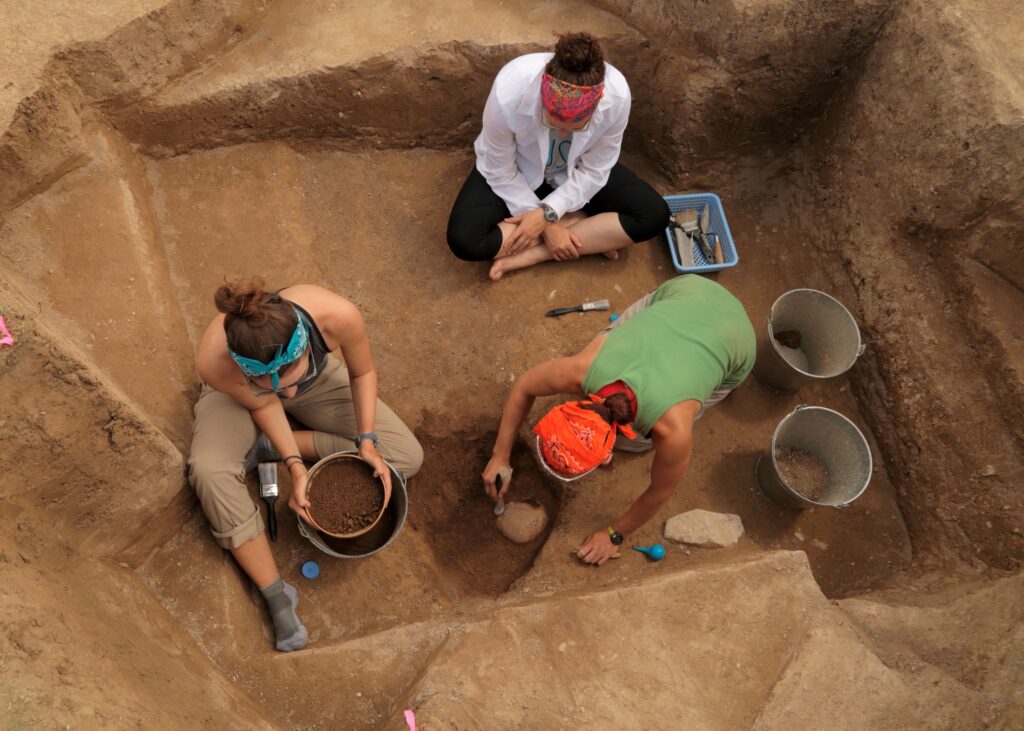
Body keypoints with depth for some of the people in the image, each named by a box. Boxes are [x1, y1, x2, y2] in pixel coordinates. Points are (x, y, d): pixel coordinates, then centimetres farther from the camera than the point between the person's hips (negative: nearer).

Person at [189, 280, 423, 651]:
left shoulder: (338, 315, -42)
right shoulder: (214, 360, -42)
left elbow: (363, 373, -18)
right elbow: (262, 405, -19)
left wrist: (366, 440, -25)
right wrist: (295, 464, -25)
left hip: (320, 379, 2)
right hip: (240, 390, -2)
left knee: (407, 457, -8)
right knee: (210, 470, -32)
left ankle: (265, 446, -2)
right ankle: (276, 593, -12)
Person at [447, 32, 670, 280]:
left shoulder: (616, 96, -32)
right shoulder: (508, 94, -37)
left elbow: (594, 171, -17)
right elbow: (501, 174, -21)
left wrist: (547, 214, -28)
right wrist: (546, 226, -22)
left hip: (576, 172, 2)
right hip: (515, 172, -1)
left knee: (654, 215, -17)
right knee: (464, 240, -27)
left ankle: (531, 255, -17)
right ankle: (591, 236, -12)